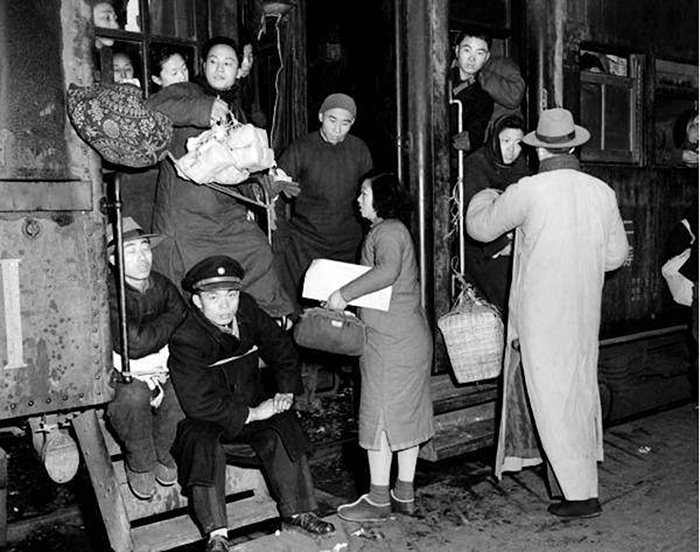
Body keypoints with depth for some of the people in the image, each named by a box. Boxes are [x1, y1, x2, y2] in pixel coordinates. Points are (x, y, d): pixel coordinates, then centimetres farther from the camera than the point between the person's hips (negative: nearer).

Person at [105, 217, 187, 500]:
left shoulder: (162, 286, 0)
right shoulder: (105, 293, -19)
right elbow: (134, 343, -29)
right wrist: (173, 318, -15)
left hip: (160, 370, 4)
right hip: (117, 376, -4)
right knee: (135, 394, -35)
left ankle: (161, 452, 4)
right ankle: (139, 463, -6)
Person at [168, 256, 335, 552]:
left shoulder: (248, 311, -6)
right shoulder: (185, 341, -24)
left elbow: (281, 348, 9)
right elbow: (199, 403, -28)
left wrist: (286, 390, -4)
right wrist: (250, 414, -25)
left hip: (249, 403, 5)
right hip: (199, 419, -5)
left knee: (283, 427, -17)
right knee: (203, 443, -32)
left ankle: (297, 510, -5)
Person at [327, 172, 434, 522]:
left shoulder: (387, 232, -14)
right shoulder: (392, 229, 17)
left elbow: (388, 271, -33)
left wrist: (345, 293, -28)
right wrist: (350, 296, 13)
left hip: (391, 342, -10)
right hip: (412, 337, 10)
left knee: (380, 415, 0)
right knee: (406, 413, 13)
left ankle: (378, 499, 10)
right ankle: (405, 494, 23)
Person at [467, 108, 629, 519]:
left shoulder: (528, 191, -15)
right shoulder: (603, 192, 0)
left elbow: (480, 227, -1)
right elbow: (616, 255, 7)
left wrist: (485, 197, 20)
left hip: (542, 312, -6)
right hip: (585, 312, 6)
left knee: (553, 399, 2)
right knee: (580, 389, 21)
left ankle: (581, 494, 7)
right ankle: (583, 470, 39)